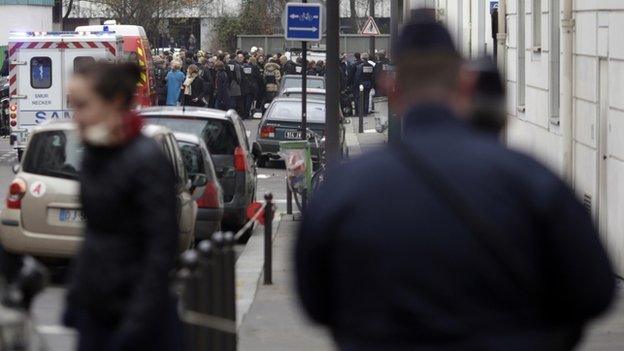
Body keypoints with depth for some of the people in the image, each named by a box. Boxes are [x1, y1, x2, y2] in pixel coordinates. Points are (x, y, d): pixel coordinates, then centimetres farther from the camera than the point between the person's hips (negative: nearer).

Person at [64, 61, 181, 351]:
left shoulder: (148, 161, -16)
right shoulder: (93, 156, 7)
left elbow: (162, 248, -18)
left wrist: (139, 321, -20)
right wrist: (75, 294, 14)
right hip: (94, 310, 7)